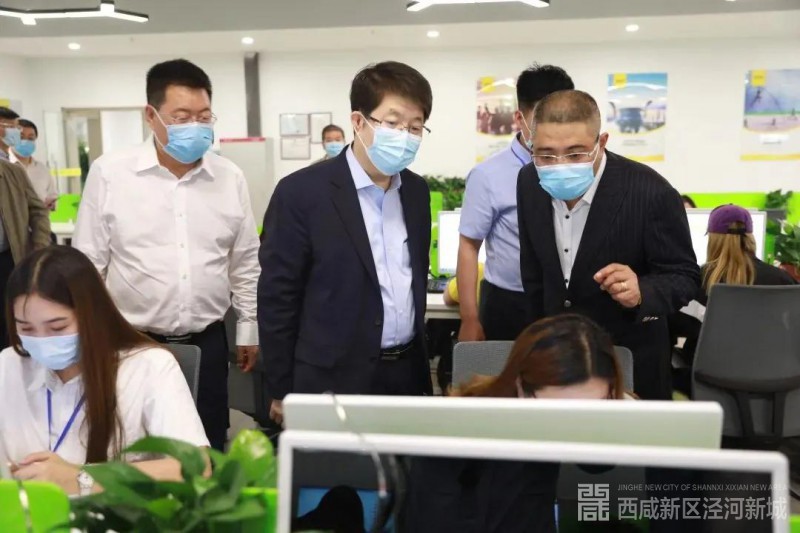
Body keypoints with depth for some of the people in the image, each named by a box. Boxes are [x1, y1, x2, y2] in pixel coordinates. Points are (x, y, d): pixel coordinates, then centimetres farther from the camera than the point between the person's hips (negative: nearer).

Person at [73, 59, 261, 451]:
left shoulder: (230, 178, 1)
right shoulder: (109, 173, -6)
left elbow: (245, 264, 9)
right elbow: (88, 265, -1)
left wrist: (249, 329, 10)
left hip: (207, 343, 2)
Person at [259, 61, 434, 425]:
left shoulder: (417, 192, 5)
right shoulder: (302, 192, -12)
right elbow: (277, 298, -10)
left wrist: (420, 361, 16)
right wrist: (282, 392, -7)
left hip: (408, 375, 5)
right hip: (333, 382, -5)